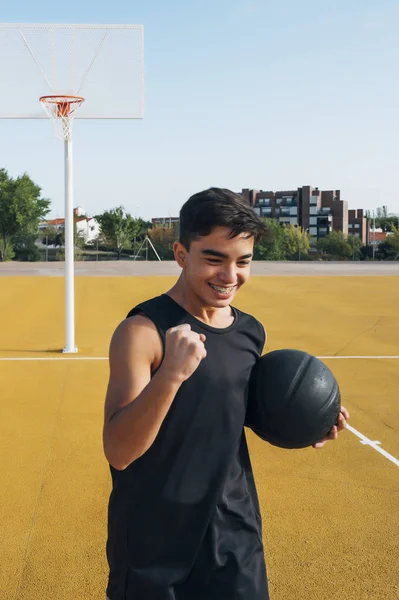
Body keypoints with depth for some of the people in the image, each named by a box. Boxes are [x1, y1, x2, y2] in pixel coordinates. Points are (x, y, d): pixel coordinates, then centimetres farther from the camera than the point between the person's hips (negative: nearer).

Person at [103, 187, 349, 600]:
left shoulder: (251, 333, 1)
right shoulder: (143, 331, -18)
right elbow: (118, 452, -24)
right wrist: (170, 375, -37)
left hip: (236, 535, 5)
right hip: (155, 546, -5)